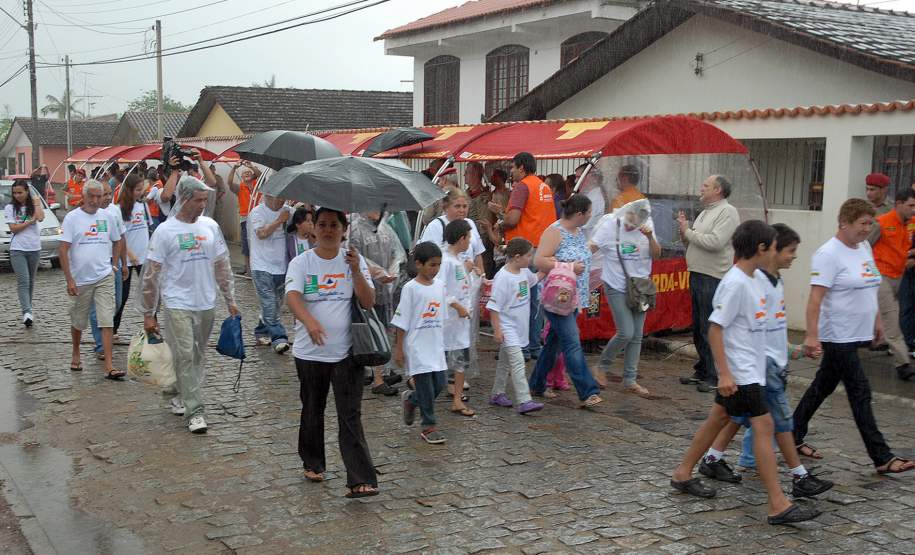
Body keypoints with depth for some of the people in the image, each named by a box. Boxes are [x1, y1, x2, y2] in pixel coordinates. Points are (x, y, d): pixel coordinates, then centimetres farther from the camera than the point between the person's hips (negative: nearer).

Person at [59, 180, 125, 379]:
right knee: (78, 322, 13)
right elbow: (63, 250, -9)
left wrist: (114, 265, 11)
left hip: (104, 278, 2)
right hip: (80, 279, -2)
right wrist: (69, 280, -14)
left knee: (106, 321, -6)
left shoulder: (107, 216, 5)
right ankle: (76, 355, 37)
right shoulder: (72, 217, -6)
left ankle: (109, 367, -7)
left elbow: (117, 241, 20)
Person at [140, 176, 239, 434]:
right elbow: (151, 274, -5)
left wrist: (230, 300, 12)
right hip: (178, 304, -4)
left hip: (206, 304, 5)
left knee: (198, 356, 13)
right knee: (185, 356, -8)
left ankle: (183, 397, 31)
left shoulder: (210, 226, 5)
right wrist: (148, 313, -5)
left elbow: (222, 265, 13)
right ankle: (195, 411, -5)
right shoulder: (165, 231, -7)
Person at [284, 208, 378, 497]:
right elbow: (292, 296, -20)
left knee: (351, 416, -6)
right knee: (312, 411, 17)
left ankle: (360, 481, -8)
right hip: (310, 352, 1)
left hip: (346, 352, -1)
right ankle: (313, 464, 38)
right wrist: (309, 321, -39)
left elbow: (368, 302, -6)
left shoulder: (354, 260, 1)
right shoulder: (301, 262, -2)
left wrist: (356, 272, -21)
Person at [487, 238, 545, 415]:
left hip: (519, 326, 9)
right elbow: (494, 306, -18)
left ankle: (497, 395, 30)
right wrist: (497, 329, -19)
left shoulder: (524, 271, 5)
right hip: (507, 326, -9)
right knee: (517, 362, -14)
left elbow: (533, 279, 32)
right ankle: (524, 401, -16)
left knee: (505, 361, 18)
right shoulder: (503, 277, -21)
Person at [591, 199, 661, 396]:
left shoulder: (647, 225, -2)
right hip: (617, 287, -4)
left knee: (636, 336, 5)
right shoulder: (609, 226, -12)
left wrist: (650, 237, -19)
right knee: (626, 333, -12)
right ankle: (603, 366, 13)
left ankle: (630, 381, 15)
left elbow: (656, 255, -2)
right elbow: (589, 250, -11)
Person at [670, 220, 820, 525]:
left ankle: (683, 474, 30)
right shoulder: (735, 283, -20)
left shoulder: (756, 277, 7)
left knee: (719, 418, 17)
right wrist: (724, 373, -23)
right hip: (739, 371, -10)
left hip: (751, 367, 10)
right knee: (763, 425, -9)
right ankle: (778, 505, -6)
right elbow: (715, 329, -21)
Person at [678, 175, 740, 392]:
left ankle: (715, 377, -1)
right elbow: (693, 244, 22)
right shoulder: (705, 213, 20)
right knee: (698, 328, 15)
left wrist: (688, 231, -11)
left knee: (710, 330, -8)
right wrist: (685, 231, 3)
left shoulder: (727, 212, -9)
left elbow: (715, 242, -22)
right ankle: (702, 372, 25)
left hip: (713, 278, -9)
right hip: (697, 276, 9)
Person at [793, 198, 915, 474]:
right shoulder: (829, 254, -17)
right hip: (837, 336, -9)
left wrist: (877, 318, 22)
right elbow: (816, 298, -22)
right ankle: (882, 457, 1)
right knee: (860, 394, -5)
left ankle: (794, 437, 27)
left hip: (855, 335, 9)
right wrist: (811, 335, -27)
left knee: (823, 387, 15)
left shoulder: (864, 247, 10)